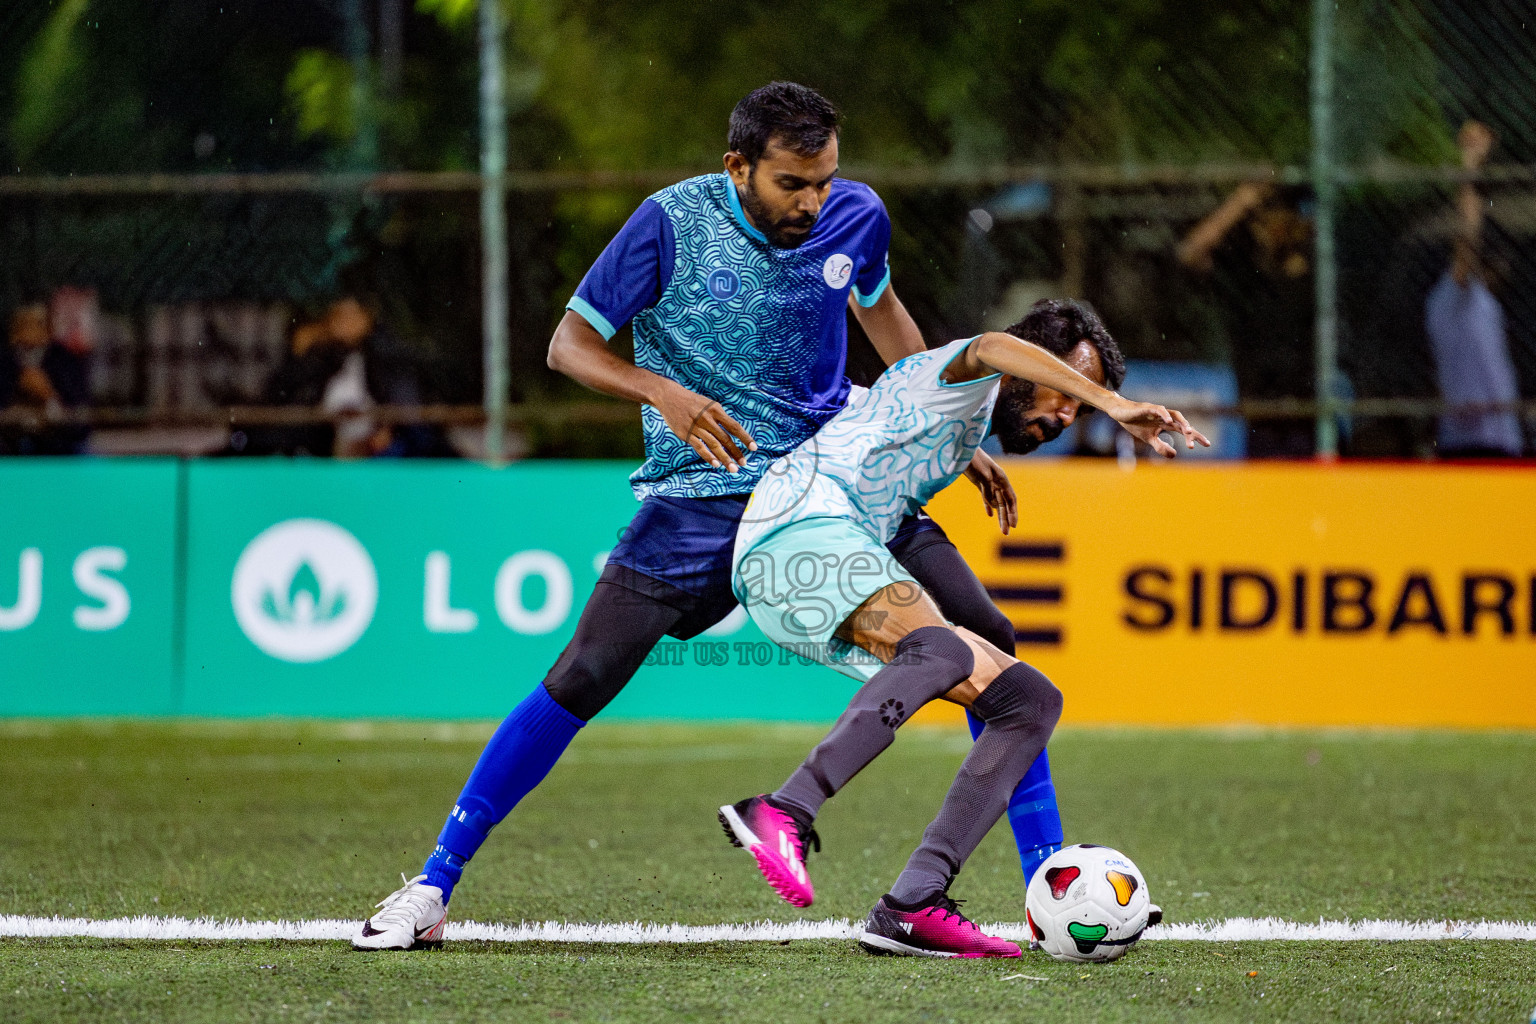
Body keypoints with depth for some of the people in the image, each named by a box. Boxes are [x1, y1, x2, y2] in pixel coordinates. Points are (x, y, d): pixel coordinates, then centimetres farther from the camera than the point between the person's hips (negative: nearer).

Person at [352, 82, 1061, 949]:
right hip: (701, 493, -4)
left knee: (987, 641, -7)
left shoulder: (856, 217, -2)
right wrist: (665, 393, -26)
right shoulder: (672, 223, -13)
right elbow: (571, 343, -7)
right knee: (584, 677, -13)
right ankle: (434, 887, -3)